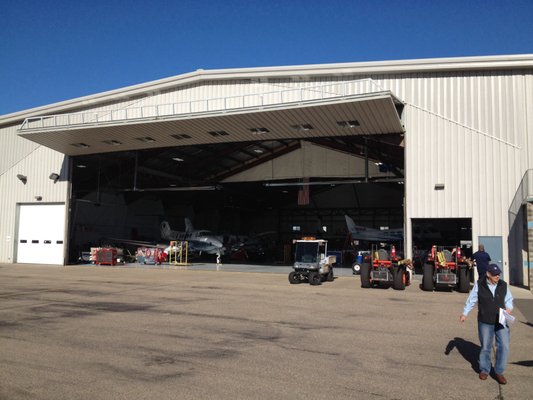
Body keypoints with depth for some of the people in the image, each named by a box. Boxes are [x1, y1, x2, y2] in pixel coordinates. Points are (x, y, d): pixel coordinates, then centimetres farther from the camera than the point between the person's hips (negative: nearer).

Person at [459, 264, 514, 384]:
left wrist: (509, 308, -13)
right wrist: (465, 313, -3)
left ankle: (499, 372, 16)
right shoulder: (479, 284, -7)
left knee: (504, 346, -2)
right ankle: (484, 370, 29)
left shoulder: (503, 285, -2)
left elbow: (509, 299, 8)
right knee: (485, 347, 10)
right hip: (485, 322, -1)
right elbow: (472, 299, -1)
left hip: (501, 321, 1)